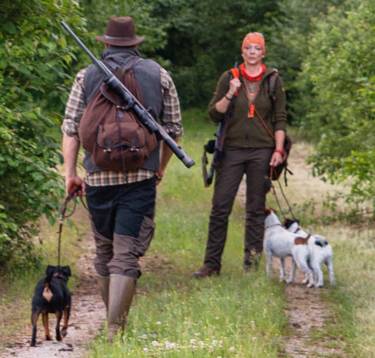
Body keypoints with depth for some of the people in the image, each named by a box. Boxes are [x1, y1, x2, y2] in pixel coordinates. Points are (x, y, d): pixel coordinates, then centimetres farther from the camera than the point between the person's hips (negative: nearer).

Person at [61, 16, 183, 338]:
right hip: (141, 178, -1)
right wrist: (161, 169, 21)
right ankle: (116, 327, -15)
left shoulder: (87, 76, 5)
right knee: (127, 254, -4)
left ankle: (115, 320, 28)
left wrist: (70, 172, 6)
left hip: (98, 178, 1)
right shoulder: (158, 75, 6)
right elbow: (174, 128, 8)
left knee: (104, 251, 17)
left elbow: (71, 128, 1)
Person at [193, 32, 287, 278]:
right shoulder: (229, 78, 5)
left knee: (256, 208, 3)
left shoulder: (273, 80, 5)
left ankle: (252, 262, 8)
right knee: (220, 207, -4)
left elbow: (280, 119, 6)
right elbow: (214, 114, 3)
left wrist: (278, 149, -4)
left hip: (261, 151, 0)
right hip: (232, 149, 0)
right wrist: (230, 95, -12)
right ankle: (212, 264, 0)